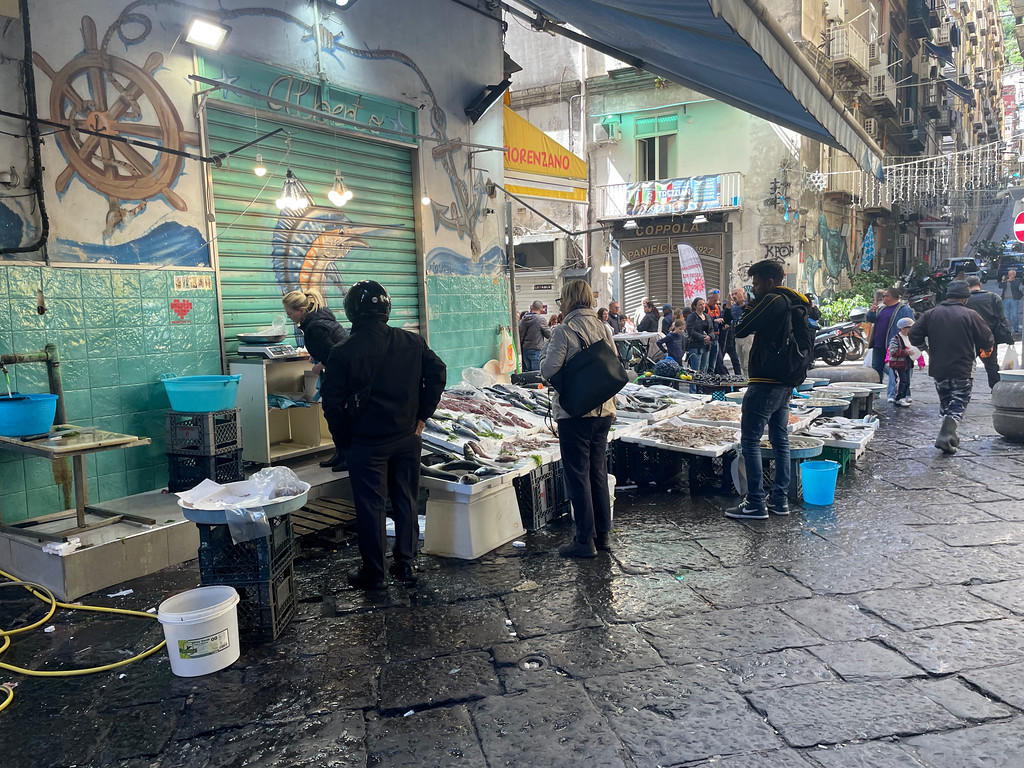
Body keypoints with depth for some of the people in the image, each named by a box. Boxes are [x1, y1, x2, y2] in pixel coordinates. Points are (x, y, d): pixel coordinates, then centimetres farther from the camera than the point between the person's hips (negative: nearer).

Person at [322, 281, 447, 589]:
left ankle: (374, 572, 15)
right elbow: (437, 374, 4)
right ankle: (405, 564, 21)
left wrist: (344, 440, 4)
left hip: (366, 442, -3)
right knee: (406, 501, 14)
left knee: (369, 506, 6)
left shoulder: (343, 353, -11)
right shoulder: (412, 342, -1)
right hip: (407, 437, 4)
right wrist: (421, 416, 9)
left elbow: (333, 403, -8)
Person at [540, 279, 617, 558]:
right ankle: (603, 535, 23)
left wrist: (546, 355, 4)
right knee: (599, 472, 15)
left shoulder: (564, 331, -13)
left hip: (574, 412, -6)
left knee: (578, 474, 2)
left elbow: (548, 371, -15)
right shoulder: (602, 328, 6)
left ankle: (585, 540, 6)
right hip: (603, 410, 6)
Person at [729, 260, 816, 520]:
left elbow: (740, 330, -12)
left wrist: (749, 309, 6)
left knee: (750, 441, -6)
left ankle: (755, 503, -5)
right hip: (787, 383, 10)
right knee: (780, 440, 14)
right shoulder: (799, 304, 16)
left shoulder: (773, 301, -13)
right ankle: (779, 499, 19)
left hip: (767, 382, -10)